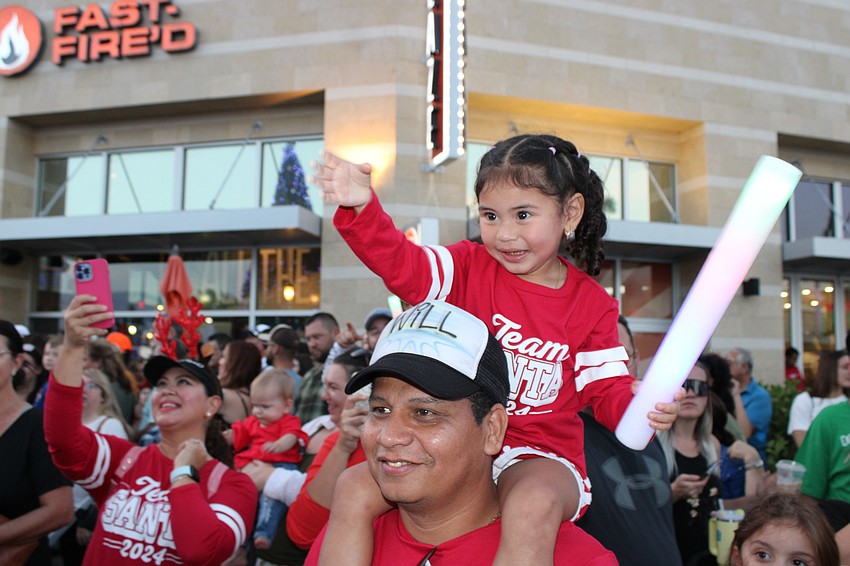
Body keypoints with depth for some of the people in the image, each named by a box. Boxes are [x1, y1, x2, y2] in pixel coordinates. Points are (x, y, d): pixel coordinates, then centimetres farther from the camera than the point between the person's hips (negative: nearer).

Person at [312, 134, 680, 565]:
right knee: (356, 490, -16)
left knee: (534, 505, -37)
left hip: (539, 456, -1)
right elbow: (400, 262, -13)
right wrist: (361, 209, -32)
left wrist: (637, 404, -19)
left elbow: (604, 387, 5)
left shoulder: (592, 304, 2)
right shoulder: (469, 267, 2)